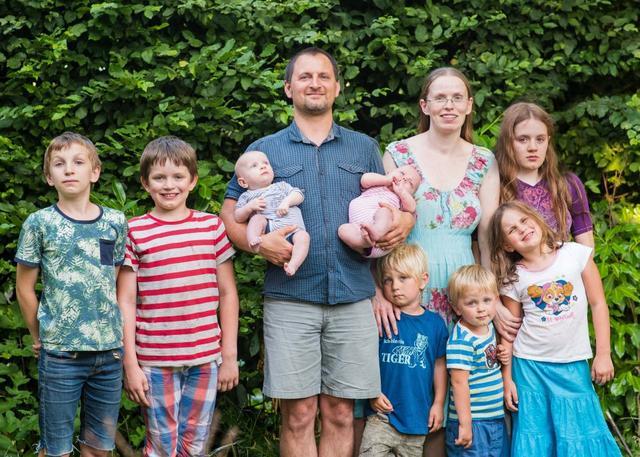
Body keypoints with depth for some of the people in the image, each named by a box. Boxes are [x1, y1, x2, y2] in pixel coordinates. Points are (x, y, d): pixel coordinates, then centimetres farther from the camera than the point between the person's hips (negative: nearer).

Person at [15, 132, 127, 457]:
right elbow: (25, 289, 2)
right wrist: (40, 338, 4)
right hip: (60, 355, -3)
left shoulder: (116, 222, 3)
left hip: (109, 351, 3)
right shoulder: (39, 223, -4)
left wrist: (111, 331, 5)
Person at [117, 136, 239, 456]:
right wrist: (130, 364, -5)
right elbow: (125, 302, -2)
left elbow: (227, 293, 8)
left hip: (205, 358, 2)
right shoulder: (134, 232, -2)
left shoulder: (212, 226, 5)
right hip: (154, 361, -2)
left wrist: (230, 355, 5)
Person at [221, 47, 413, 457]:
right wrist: (258, 242, -12)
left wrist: (400, 223, -7)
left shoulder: (364, 148, 15)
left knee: (340, 414, 5)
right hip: (291, 298, -1)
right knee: (299, 414, -1)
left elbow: (392, 206, 17)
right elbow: (230, 212, 8)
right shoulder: (264, 151, 10)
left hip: (353, 298, 2)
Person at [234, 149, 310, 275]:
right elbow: (238, 218, 13)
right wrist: (249, 207, -3)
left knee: (303, 236, -28)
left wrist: (287, 201, -4)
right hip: (268, 227, -1)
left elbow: (299, 195, 16)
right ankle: (253, 241, -47)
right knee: (257, 218, -27)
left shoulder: (281, 186, 28)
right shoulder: (246, 196, 22)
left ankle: (293, 265, -44)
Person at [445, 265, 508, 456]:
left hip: (496, 418, 8)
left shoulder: (488, 327, 5)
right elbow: (459, 382, -22)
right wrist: (465, 424, -22)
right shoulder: (461, 340, -21)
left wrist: (500, 356, 1)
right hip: (472, 421, -8)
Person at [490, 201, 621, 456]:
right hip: (529, 366, 0)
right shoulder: (513, 279, -3)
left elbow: (598, 303, -1)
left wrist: (603, 354, -5)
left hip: (574, 365, 0)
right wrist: (507, 378, 2)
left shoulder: (576, 254, -4)